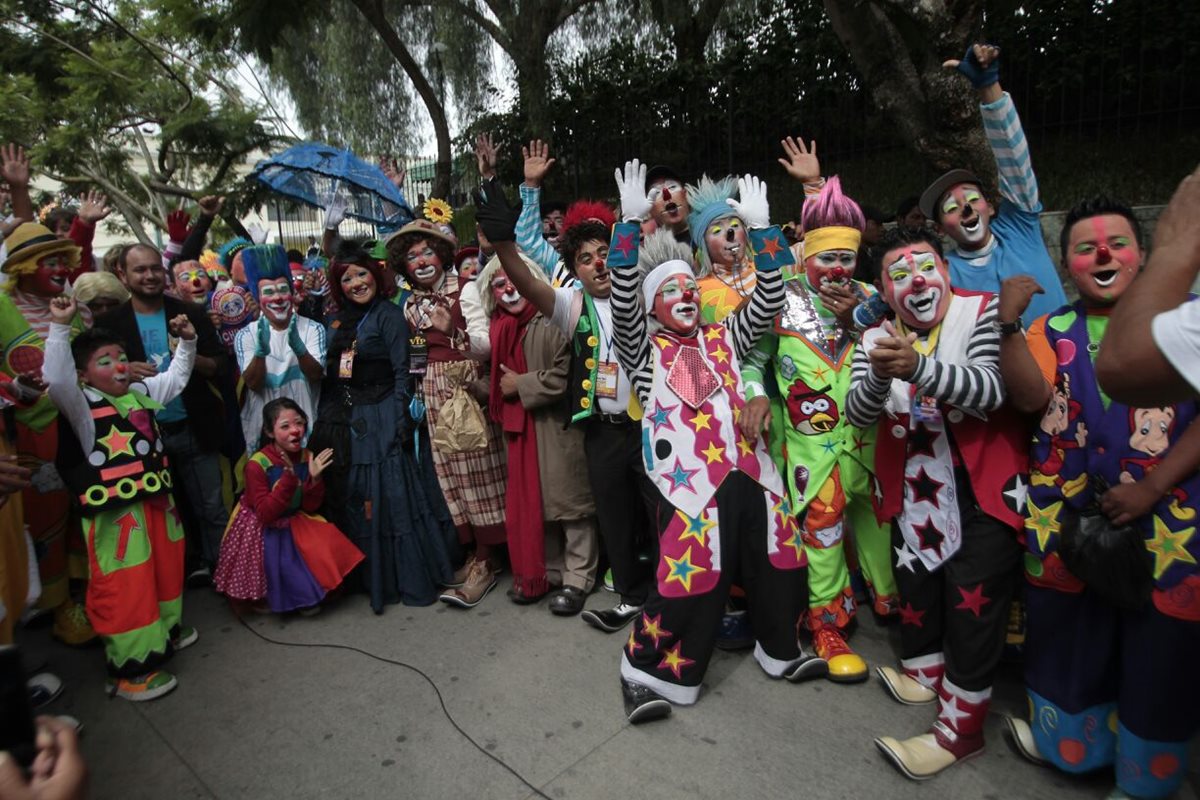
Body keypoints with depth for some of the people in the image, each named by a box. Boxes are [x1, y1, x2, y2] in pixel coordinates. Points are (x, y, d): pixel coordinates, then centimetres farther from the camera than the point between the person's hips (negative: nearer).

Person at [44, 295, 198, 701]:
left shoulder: (140, 391, 9)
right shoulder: (83, 404, -13)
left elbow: (176, 377, 22)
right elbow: (57, 379, -32)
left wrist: (186, 342, 11)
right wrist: (60, 327, -34)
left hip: (156, 500, 8)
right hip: (116, 511, -8)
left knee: (166, 569, 22)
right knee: (126, 586, -1)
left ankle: (166, 630, 42)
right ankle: (130, 668, 10)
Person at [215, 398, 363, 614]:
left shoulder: (307, 457, -10)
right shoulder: (257, 464, -23)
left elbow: (310, 508, -6)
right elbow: (265, 515, -27)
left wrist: (315, 478, -25)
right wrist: (289, 476, -36)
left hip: (294, 523, 5)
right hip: (261, 531, -4)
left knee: (328, 544, -13)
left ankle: (310, 596, 11)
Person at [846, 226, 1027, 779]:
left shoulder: (985, 313, -11)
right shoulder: (877, 338, 3)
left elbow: (990, 389, -27)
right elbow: (857, 415, -10)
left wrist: (918, 367, -44)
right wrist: (877, 378, -33)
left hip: (984, 486, -5)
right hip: (913, 489, 5)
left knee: (971, 599, -3)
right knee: (915, 581, 17)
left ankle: (960, 724, 13)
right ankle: (926, 671, 42)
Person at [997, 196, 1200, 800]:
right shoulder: (1051, 331, 9)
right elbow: (1030, 398, -7)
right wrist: (1008, 325, -18)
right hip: (1066, 516, 2)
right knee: (1068, 632, 14)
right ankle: (1072, 740, 38)